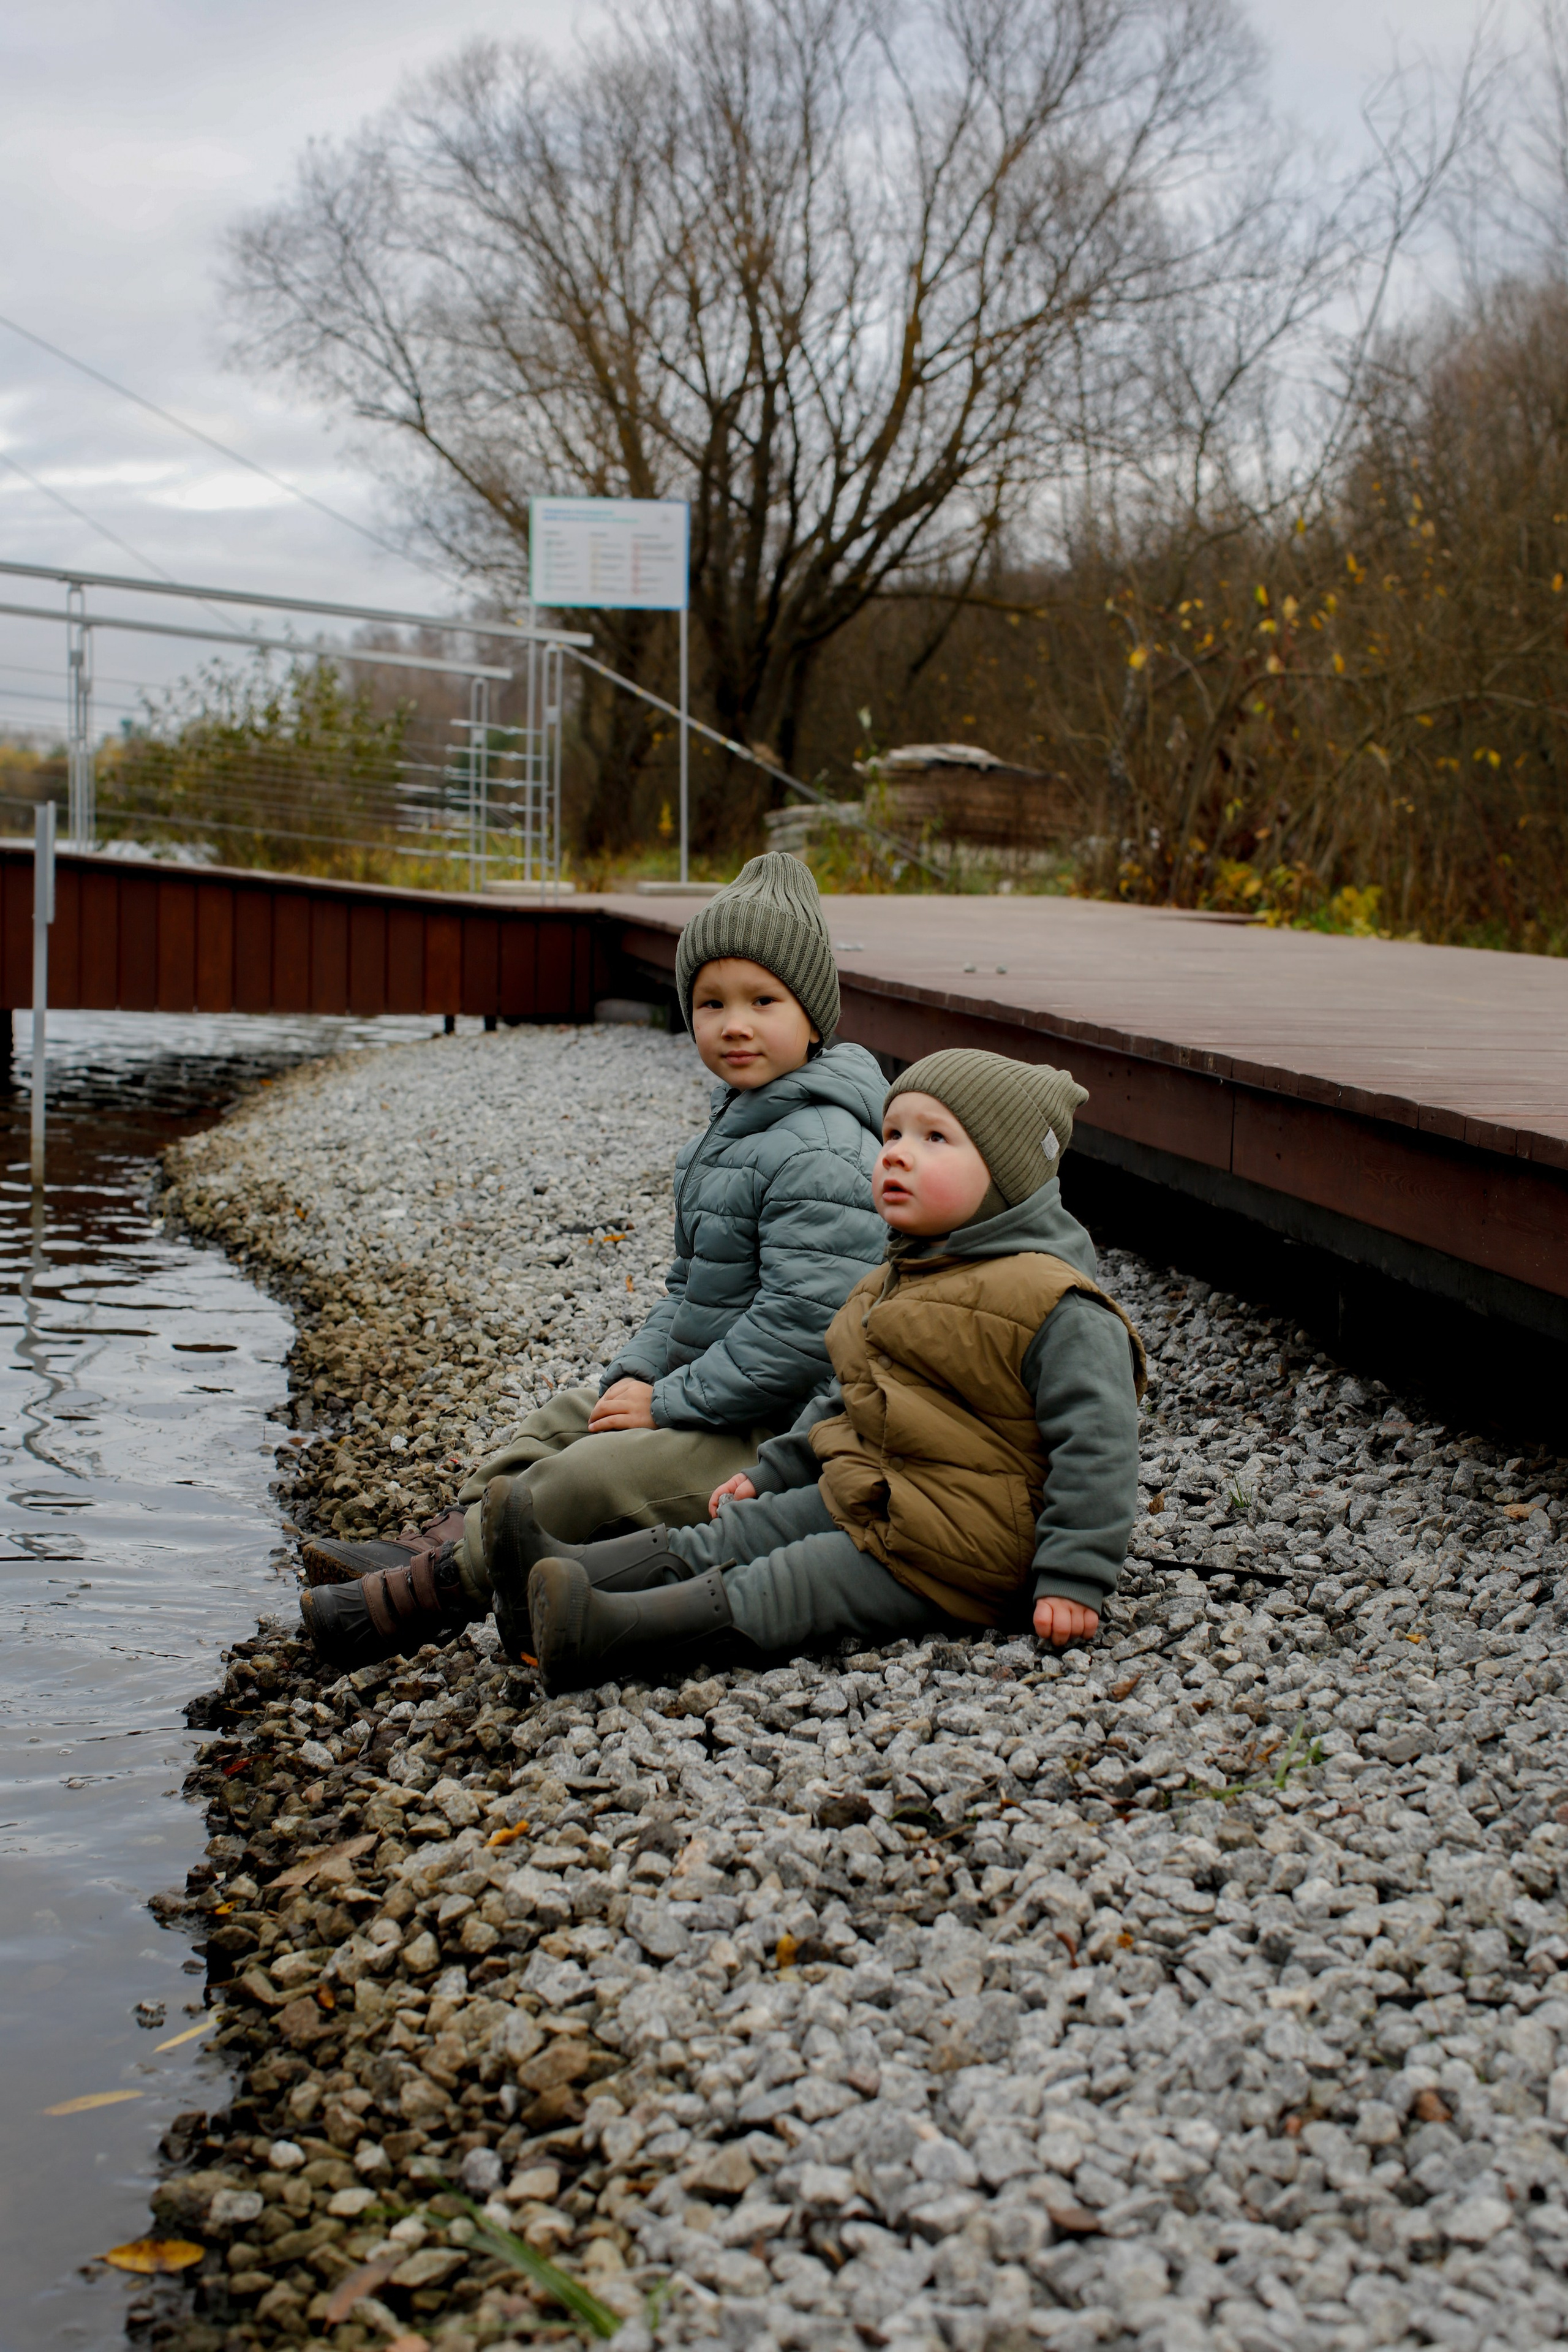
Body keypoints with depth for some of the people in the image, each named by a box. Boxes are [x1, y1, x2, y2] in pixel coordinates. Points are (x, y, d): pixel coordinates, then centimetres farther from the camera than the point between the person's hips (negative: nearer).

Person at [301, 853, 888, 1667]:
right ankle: (438, 1546, 14)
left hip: (782, 1432, -11)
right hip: (723, 1393, 11)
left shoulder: (819, 1156, -23)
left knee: (589, 1477, -19)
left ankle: (431, 1592, -8)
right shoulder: (732, 1131, 11)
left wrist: (668, 1402, -20)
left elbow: (799, 1330, -28)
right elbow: (689, 1288, 18)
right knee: (565, 1417, 19)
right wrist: (636, 1374, 1)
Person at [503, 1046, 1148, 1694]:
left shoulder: (1054, 1308, -18)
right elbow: (845, 1398, 25)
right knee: (739, 1532, -2)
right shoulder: (895, 1284, 12)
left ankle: (618, 1631, -29)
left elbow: (1095, 1446, -21)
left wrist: (1071, 1581, -24)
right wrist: (770, 1472, 22)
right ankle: (572, 1568, -8)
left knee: (803, 1586, -19)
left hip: (954, 1554, -9)